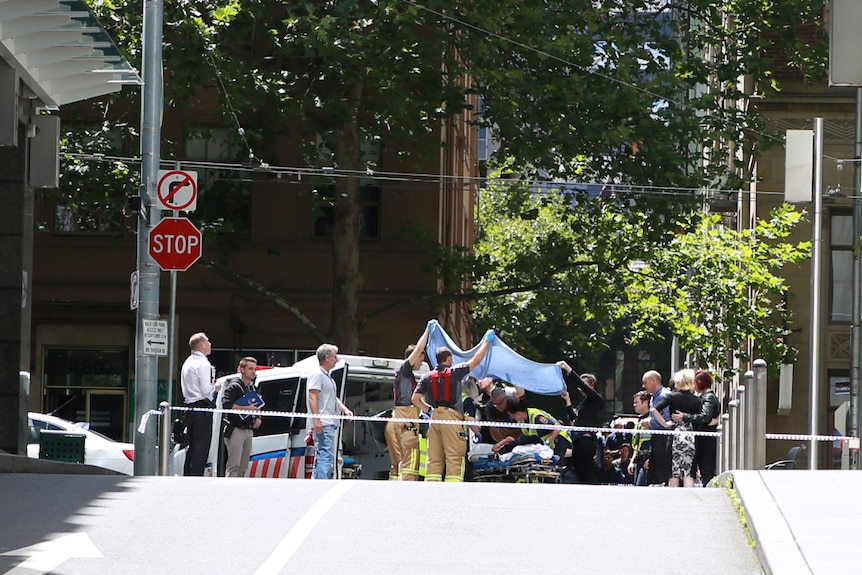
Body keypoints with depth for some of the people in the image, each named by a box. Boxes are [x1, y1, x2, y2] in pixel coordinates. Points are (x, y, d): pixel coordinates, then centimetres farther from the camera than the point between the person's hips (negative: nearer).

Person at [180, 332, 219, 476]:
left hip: (189, 407, 9)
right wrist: (215, 387, 2)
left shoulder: (187, 362, 17)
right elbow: (206, 390, -19)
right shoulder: (203, 364, -13)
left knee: (191, 446, 13)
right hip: (202, 409, -9)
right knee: (201, 447, -8)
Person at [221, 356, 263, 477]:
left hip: (248, 430, 9)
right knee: (234, 465, -15)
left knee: (243, 466, 9)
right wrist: (246, 408, -20)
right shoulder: (234, 386, -8)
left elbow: (257, 406, 31)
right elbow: (226, 405, -20)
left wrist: (258, 418, 10)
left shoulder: (253, 387, 19)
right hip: (235, 430, -8)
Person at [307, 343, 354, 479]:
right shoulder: (317, 375, -8)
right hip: (323, 423, -11)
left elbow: (334, 399, 31)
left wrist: (345, 409, 13)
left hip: (330, 423, 11)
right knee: (326, 455, -17)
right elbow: (312, 397, -16)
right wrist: (317, 420, -23)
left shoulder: (328, 377, 24)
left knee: (321, 457, 11)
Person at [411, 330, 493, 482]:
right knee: (454, 458, -7)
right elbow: (476, 360, 6)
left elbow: (415, 399, 7)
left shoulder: (427, 377, 12)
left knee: (434, 458, 5)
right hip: (451, 416, -5)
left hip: (435, 417, 5)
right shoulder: (454, 372, 1)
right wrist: (487, 341, 18)